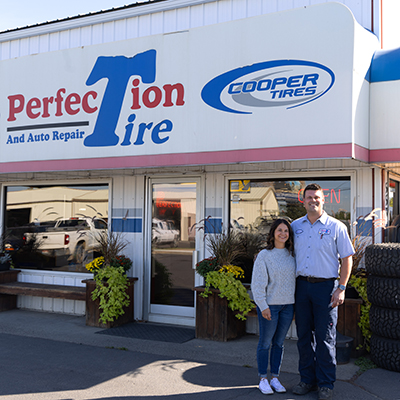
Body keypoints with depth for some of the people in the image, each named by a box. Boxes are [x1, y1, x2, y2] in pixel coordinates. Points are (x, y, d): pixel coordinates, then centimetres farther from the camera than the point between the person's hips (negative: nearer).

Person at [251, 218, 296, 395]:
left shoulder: (291, 254, 7)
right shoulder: (264, 255, -8)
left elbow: (295, 277, 13)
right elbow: (258, 283, -10)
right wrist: (263, 306, -14)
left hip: (288, 305, 5)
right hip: (269, 305, -4)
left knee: (279, 343, 13)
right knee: (265, 343, 5)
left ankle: (275, 378, 23)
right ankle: (263, 380, 17)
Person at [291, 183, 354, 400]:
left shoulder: (336, 227, -1)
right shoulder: (296, 226, 9)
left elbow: (347, 259, -1)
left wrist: (341, 288, -7)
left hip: (326, 286, -4)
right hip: (301, 285, 4)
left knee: (325, 337, 1)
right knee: (304, 335, 9)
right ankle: (307, 379, 21)